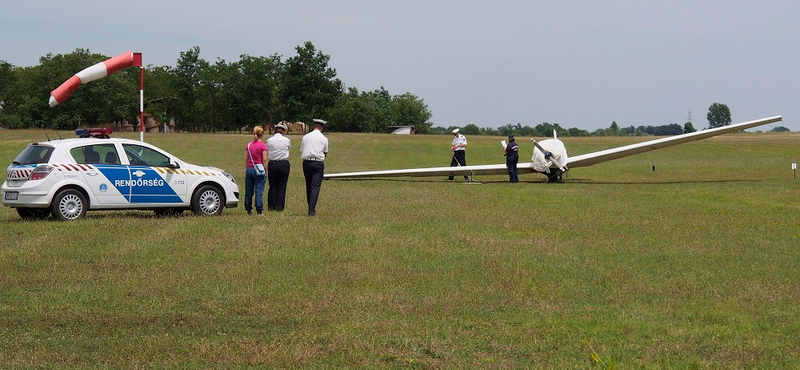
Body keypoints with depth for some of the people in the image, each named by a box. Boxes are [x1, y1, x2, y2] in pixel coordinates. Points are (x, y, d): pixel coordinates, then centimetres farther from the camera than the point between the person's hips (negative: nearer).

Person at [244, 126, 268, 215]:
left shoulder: (249, 145, 6)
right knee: (259, 192, -2)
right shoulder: (262, 145, -8)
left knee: (248, 191, 11)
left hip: (249, 169, 5)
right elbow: (264, 160, -10)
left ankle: (248, 209, 16)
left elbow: (246, 159, 8)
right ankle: (259, 211, -4)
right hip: (259, 170, -5)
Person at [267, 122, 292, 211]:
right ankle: (280, 206, 6)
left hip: (272, 164, 1)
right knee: (281, 186, 5)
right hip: (284, 163, -1)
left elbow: (267, 153, 7)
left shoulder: (269, 140, -1)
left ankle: (271, 206, 10)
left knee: (272, 185, 9)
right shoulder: (286, 140, -3)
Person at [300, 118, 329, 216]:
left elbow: (301, 152, 9)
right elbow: (325, 153, 10)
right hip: (318, 163, -3)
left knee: (308, 186, 13)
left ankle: (311, 208, 19)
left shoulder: (306, 137, 7)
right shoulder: (323, 139, 2)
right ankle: (311, 210, -14)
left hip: (306, 162, 3)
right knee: (315, 187, -5)